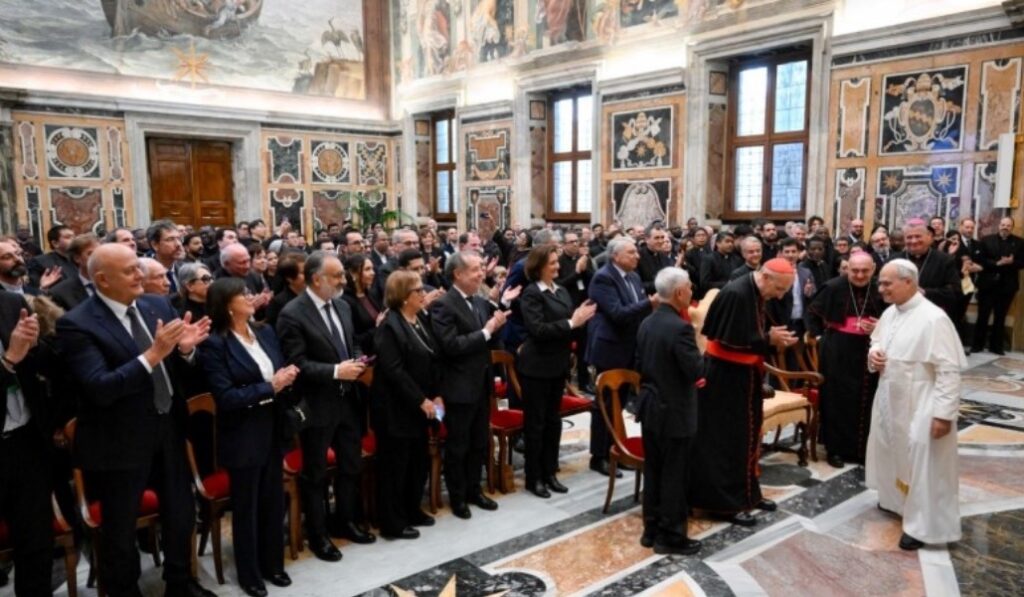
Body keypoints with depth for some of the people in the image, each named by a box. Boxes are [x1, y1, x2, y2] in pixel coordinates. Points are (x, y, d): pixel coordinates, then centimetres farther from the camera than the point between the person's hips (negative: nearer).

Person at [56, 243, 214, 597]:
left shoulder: (158, 305, 0)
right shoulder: (76, 324, -18)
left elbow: (178, 370, 4)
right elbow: (100, 389, -26)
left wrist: (185, 348, -19)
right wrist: (153, 354, -33)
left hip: (169, 431, 6)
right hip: (120, 443, -5)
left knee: (182, 516, 21)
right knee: (120, 531, 16)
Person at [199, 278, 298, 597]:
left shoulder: (265, 332, 4)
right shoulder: (214, 344, -14)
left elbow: (281, 372, 9)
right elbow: (226, 398, -20)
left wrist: (286, 378, -13)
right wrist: (270, 387, -21)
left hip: (272, 431, 6)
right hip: (242, 438, -5)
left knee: (274, 502, 18)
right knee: (246, 508, 12)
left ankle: (273, 563, 38)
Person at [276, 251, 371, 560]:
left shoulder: (342, 306, 6)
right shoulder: (292, 314, -16)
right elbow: (296, 364, -20)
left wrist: (357, 362, -5)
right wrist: (335, 371, -25)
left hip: (348, 400, 7)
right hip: (317, 406, -7)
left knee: (351, 466, 19)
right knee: (315, 474, 10)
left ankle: (347, 521, 39)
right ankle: (318, 534, 27)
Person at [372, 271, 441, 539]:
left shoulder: (422, 319, 7)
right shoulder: (389, 326, -17)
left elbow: (434, 360, 10)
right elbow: (394, 371, -22)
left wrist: (436, 395, 1)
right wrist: (422, 401, -19)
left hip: (421, 405, 8)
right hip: (396, 409, -8)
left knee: (419, 461, 17)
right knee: (395, 465, 4)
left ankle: (412, 510, 34)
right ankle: (392, 523, 17)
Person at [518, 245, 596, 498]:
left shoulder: (562, 291, 8)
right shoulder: (531, 294, -14)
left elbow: (568, 321, 13)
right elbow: (538, 329, -23)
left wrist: (580, 318, -8)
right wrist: (571, 323, -22)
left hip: (558, 364, 7)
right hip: (537, 367, -7)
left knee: (553, 420, 14)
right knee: (535, 422, 4)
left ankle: (549, 472, 27)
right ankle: (534, 477, 16)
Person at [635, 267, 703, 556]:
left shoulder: (646, 324, 5)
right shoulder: (680, 328, -21)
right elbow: (696, 370, -19)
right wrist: (698, 339, -6)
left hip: (649, 407, 8)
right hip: (674, 411, -8)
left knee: (653, 471, 15)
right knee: (674, 476, 4)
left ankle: (651, 530, 25)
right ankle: (670, 536, 13)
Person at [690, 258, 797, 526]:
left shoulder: (757, 295, 7)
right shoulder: (735, 294, -22)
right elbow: (729, 340, -25)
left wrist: (775, 338, -3)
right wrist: (769, 340, -19)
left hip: (745, 376, 10)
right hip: (725, 378, -10)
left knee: (745, 435, 17)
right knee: (725, 440, -1)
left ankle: (746, 492, 30)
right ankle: (724, 502, 9)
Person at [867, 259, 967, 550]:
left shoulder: (933, 318, -22)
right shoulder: (890, 313, 4)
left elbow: (949, 370, -22)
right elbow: (878, 341, 21)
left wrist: (943, 413, -22)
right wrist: (873, 352, -4)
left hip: (920, 405, -8)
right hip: (890, 398, 8)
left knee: (922, 463, 2)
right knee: (891, 450, 22)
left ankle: (923, 525, 14)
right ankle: (896, 498, 43)